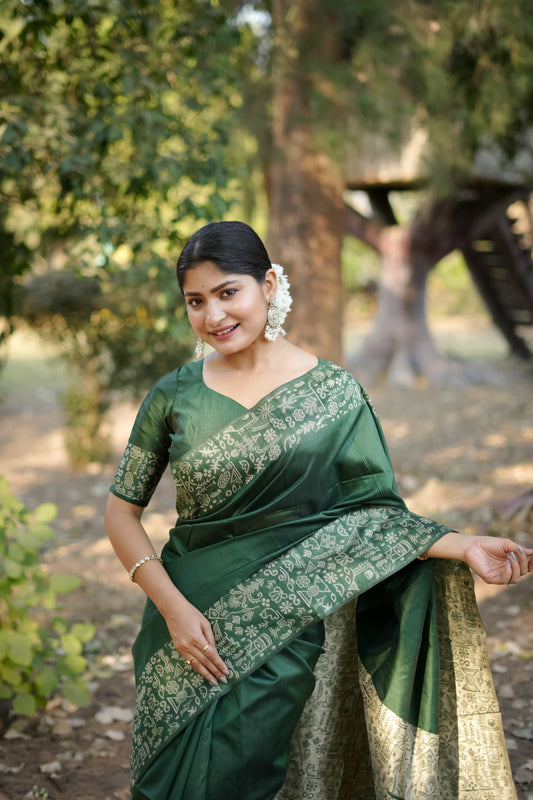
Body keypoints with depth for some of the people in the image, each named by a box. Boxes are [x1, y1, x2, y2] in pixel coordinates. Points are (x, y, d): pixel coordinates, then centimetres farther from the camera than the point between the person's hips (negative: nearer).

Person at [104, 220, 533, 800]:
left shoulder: (332, 394, -3)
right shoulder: (174, 397, 0)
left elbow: (373, 512, -1)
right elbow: (121, 511, 2)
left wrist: (464, 548, -15)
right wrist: (172, 605, -10)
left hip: (283, 632, -1)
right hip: (188, 623, 2)